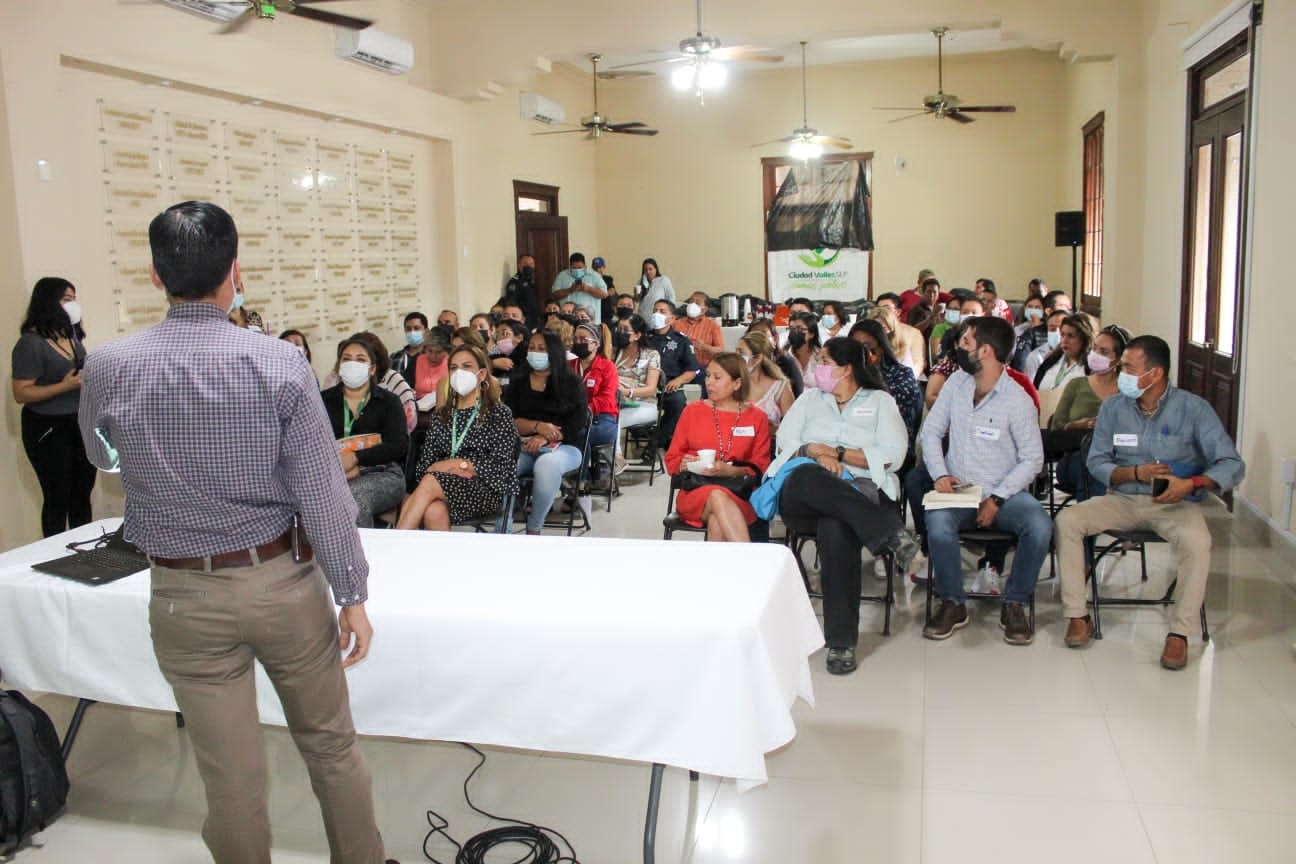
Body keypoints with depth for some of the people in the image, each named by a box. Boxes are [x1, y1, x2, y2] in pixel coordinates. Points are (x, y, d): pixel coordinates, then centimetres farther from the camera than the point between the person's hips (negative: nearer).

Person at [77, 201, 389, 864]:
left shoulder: (108, 368, -8)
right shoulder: (280, 364, -14)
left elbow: (101, 458, 14)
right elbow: (324, 493, -13)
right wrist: (352, 596, -4)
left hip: (185, 598, 1)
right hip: (283, 583, -1)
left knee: (232, 779, 12)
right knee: (331, 747, 17)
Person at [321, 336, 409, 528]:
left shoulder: (388, 402, 12)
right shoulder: (324, 400, 17)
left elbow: (399, 445, -1)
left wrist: (355, 458, -14)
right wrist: (337, 466, -14)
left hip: (381, 475, -1)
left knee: (354, 499, -35)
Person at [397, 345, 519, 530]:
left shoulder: (498, 413, 11)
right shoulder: (440, 415, 22)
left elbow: (500, 465, -1)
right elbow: (425, 463, 12)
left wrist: (460, 464, -10)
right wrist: (452, 470, -9)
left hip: (485, 489, -3)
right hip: (448, 486, 3)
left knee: (431, 483, -34)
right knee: (434, 511, -37)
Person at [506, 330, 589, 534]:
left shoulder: (571, 382, 9)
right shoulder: (518, 382, 17)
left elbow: (577, 422, -2)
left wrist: (545, 438, -17)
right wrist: (537, 427, -14)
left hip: (563, 446, -2)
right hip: (523, 446, 2)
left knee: (547, 464, -38)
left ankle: (534, 530, -24)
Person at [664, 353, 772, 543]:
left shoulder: (756, 417, 13)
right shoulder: (693, 411, 15)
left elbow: (760, 468, 6)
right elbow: (672, 460, 17)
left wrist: (730, 471, -13)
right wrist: (685, 465, -7)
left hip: (738, 493, 0)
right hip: (695, 492, 1)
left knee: (717, 522, -37)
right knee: (717, 497, -37)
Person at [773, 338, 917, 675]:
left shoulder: (880, 401, 16)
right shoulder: (810, 398, 26)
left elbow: (892, 454, 1)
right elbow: (785, 441, 12)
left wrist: (838, 452, -3)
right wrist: (815, 452, -8)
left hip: (861, 492, -2)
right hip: (803, 498, 2)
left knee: (835, 529, -39)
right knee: (806, 477, -38)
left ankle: (841, 641, -34)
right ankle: (890, 534, -39)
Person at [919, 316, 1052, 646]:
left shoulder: (1017, 400, -7)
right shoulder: (957, 383, 5)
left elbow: (1032, 459, -5)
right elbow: (931, 431, 10)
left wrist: (997, 499, -16)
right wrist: (940, 474, -7)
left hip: (1005, 493, -2)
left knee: (1040, 527, -32)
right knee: (937, 522, -32)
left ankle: (1014, 604, -7)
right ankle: (953, 603, -9)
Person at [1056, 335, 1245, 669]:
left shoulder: (1194, 409, -6)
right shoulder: (1113, 407, 2)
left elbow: (1232, 465, -10)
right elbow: (1096, 463, 2)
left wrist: (1192, 483, -28)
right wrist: (1136, 472, -17)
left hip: (1174, 503, -3)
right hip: (1122, 499, 3)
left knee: (1196, 541, -35)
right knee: (1067, 520, -22)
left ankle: (1179, 633, -20)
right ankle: (1078, 616, -14)